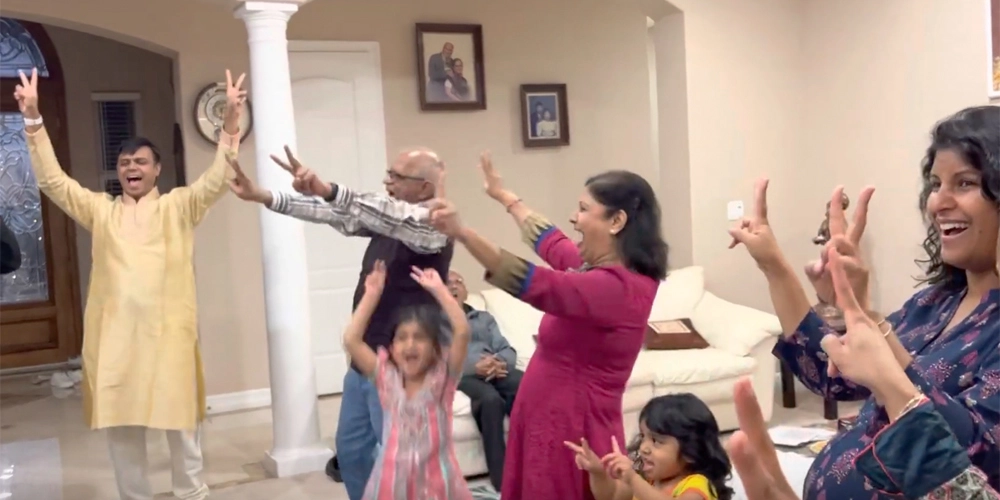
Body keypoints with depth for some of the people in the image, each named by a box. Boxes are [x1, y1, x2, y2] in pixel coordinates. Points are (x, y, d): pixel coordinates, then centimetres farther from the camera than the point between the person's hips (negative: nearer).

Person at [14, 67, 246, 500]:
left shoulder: (179, 207, 6)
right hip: (114, 334, 2)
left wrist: (231, 124, -19)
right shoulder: (100, 210, 12)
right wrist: (34, 120, -2)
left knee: (180, 417, 7)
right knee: (120, 422, 9)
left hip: (168, 331, -2)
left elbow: (216, 181, -6)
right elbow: (51, 181, 7)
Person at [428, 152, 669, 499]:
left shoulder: (617, 286, -23)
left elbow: (535, 283, -35)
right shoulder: (600, 271, 8)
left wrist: (461, 233, -42)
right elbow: (552, 244, 25)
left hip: (572, 436, -9)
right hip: (548, 427, 9)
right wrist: (505, 196, 36)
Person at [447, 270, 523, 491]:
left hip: (496, 370, 4)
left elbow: (508, 350, 18)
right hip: (461, 375, -4)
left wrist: (500, 362, -9)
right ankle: (502, 479, -34)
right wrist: (474, 367, -17)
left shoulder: (484, 318, 31)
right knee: (491, 399, -37)